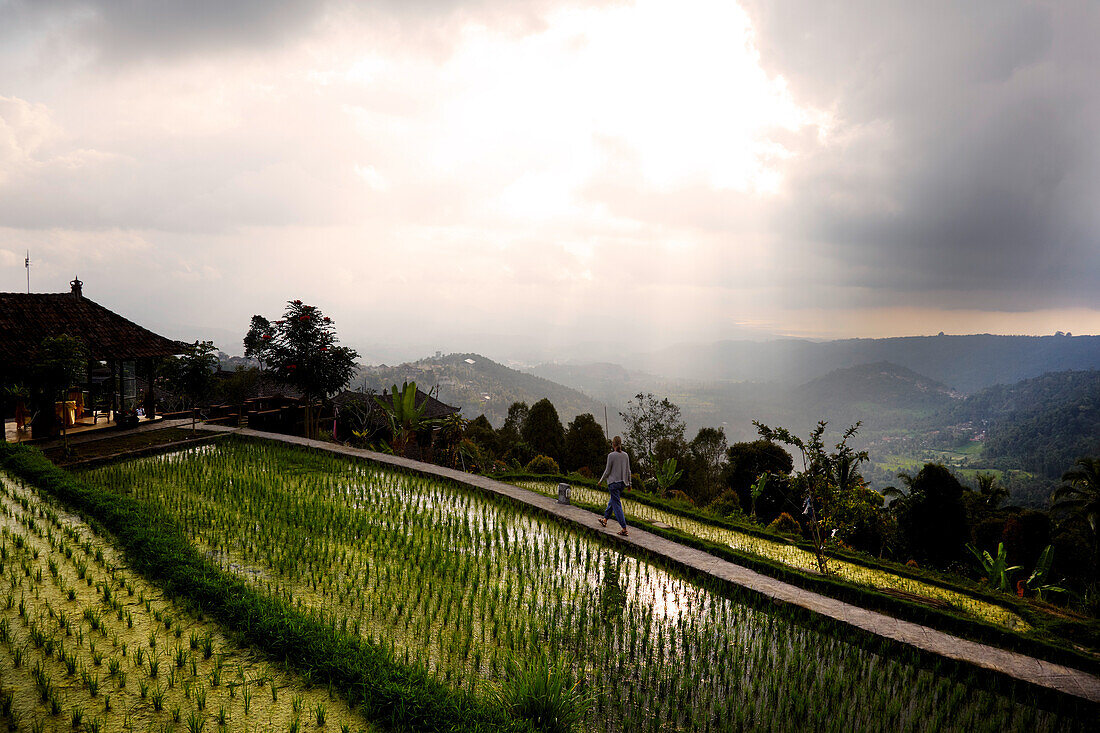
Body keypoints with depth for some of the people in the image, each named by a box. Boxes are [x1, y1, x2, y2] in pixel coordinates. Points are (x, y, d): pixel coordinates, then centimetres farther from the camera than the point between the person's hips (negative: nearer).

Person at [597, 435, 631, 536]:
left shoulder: (611, 455, -14)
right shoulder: (625, 455, 2)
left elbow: (607, 471, -10)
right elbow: (628, 471, 7)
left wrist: (601, 481, 4)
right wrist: (628, 483, 17)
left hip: (613, 483, -7)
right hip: (622, 482, 7)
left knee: (617, 505, -4)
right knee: (612, 501, 24)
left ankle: (624, 529, -9)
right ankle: (605, 519, 41)